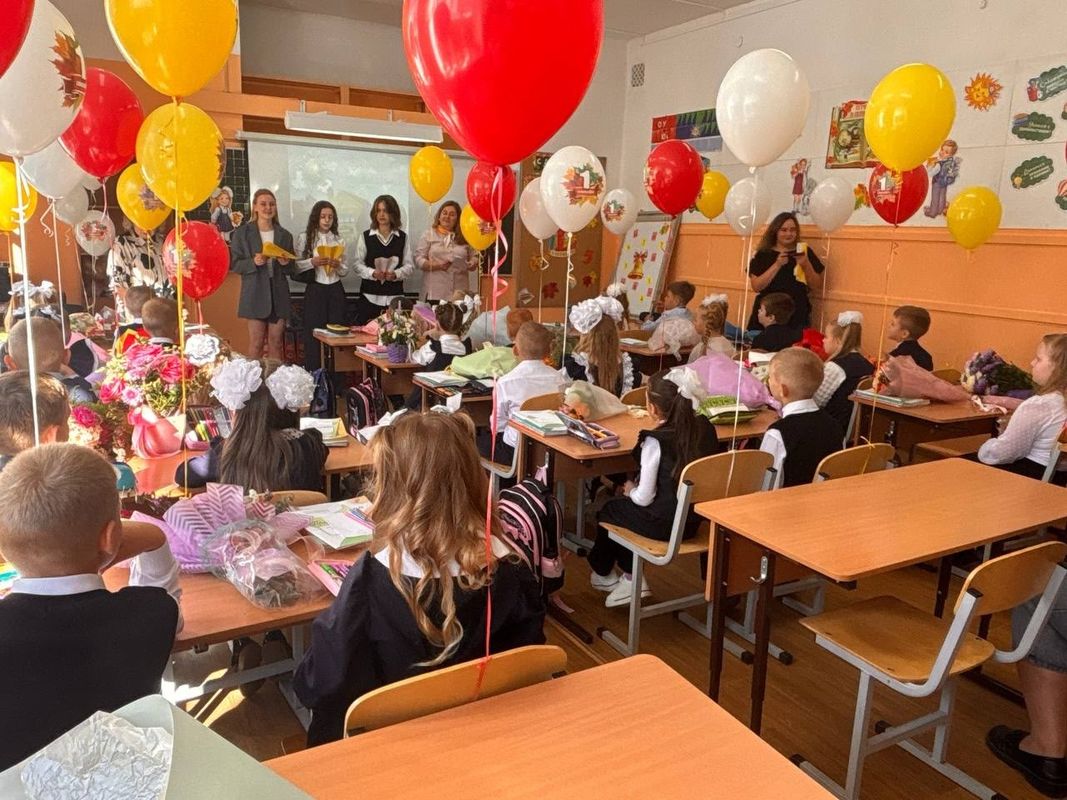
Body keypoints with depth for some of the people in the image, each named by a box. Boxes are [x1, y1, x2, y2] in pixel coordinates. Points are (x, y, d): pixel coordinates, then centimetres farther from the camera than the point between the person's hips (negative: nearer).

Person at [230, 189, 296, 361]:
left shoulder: (284, 235, 12)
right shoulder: (242, 233, 3)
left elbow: (291, 269, 14)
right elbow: (233, 264, -1)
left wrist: (285, 263, -8)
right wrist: (253, 262, -17)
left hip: (278, 294, 3)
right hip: (255, 294, -3)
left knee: (276, 343, 5)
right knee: (256, 343, -2)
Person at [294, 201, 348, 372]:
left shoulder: (339, 241, 9)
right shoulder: (304, 238, 1)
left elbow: (345, 271, 10)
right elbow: (295, 266, -2)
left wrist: (338, 265, -11)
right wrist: (312, 262, -18)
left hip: (335, 290, 3)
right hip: (315, 290, -3)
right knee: (313, 334, -1)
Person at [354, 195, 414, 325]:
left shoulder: (403, 238, 6)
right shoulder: (365, 236, 4)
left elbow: (409, 265, 4)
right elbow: (358, 264, 2)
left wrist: (395, 274, -15)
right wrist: (372, 273, -16)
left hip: (394, 296, 1)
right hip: (370, 296, -1)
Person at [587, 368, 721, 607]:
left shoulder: (655, 441, -23)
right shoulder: (705, 427, -4)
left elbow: (644, 498, -18)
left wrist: (631, 490, 5)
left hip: (663, 524, -7)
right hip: (693, 519, 7)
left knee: (608, 509, 20)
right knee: (624, 507, 27)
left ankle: (603, 572, 41)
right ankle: (629, 576, 29)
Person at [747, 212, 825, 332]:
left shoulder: (804, 252, 6)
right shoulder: (763, 254, 2)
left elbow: (817, 287, 5)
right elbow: (756, 287, -8)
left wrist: (806, 265, -11)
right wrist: (777, 265, -16)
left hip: (797, 317, 1)